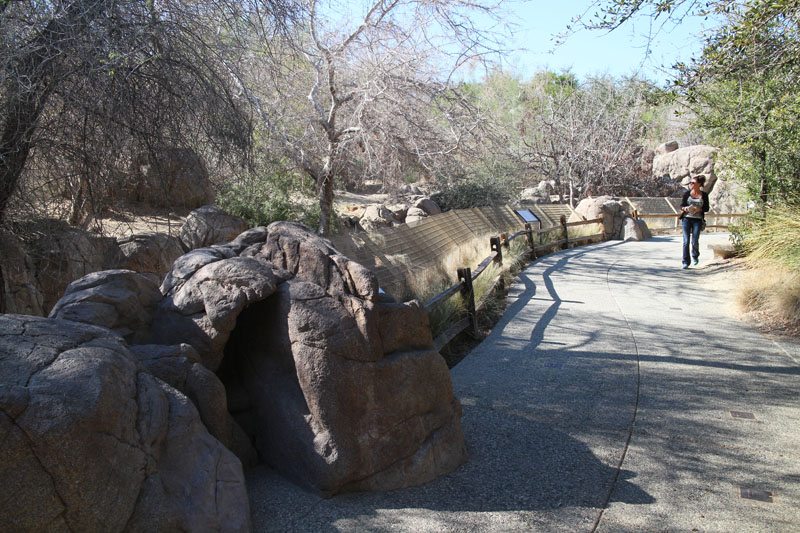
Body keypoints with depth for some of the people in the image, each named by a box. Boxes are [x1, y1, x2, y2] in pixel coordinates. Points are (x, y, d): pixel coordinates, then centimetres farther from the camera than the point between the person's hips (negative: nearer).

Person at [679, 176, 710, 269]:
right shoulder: (687, 193, 7)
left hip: (697, 220, -1)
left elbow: (706, 208, 6)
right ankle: (685, 262, -4)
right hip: (687, 218, 1)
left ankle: (695, 256, 28)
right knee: (686, 241, -7)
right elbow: (681, 205, 7)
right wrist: (685, 208, -15)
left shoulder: (704, 195, 5)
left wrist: (698, 209, -13)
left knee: (695, 241, -4)